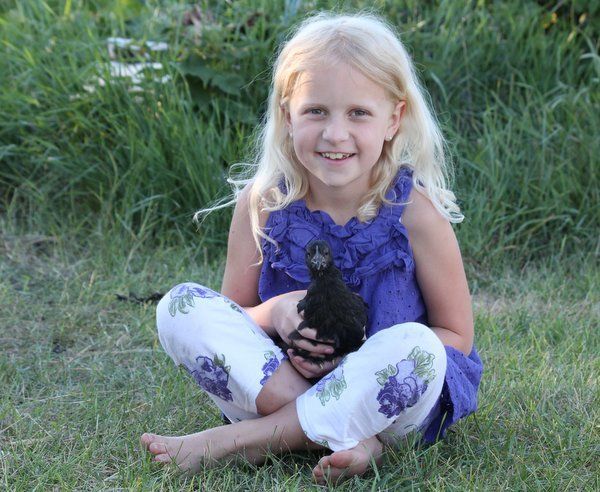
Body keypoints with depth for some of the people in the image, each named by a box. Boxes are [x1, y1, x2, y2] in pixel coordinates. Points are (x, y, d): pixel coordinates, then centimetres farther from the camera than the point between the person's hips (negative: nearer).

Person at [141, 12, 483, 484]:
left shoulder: (415, 211, -12)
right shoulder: (262, 202, -5)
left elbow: (455, 336, -4)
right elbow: (230, 318, 3)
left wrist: (355, 355, -19)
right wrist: (273, 315, -22)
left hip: (380, 391, -2)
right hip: (277, 380, 3)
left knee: (417, 347, -34)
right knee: (181, 306, -17)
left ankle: (241, 439, -22)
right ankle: (346, 439, -26)